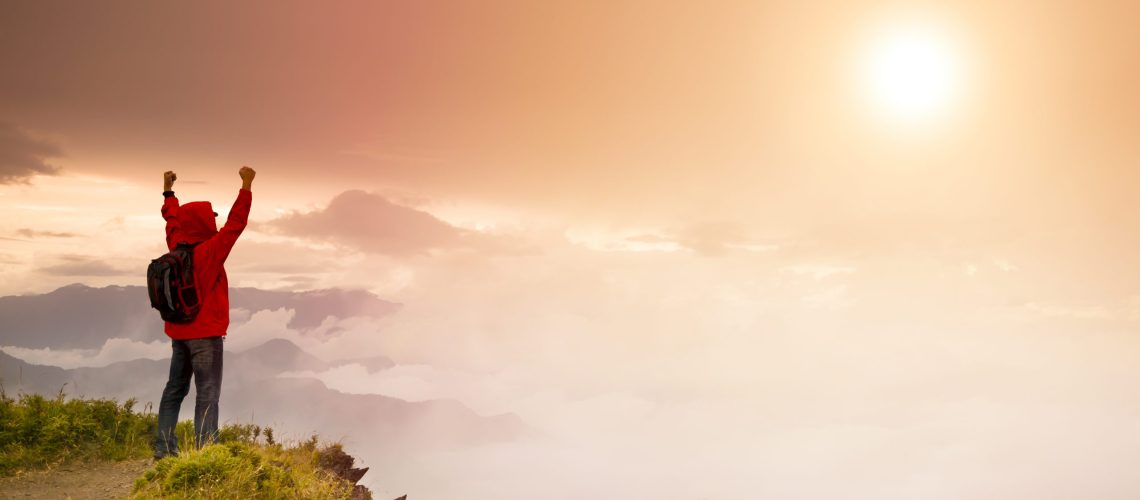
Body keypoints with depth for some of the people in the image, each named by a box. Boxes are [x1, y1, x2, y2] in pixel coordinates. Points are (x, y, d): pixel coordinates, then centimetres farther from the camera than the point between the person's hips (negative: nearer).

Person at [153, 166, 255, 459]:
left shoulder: (176, 246, 3)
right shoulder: (210, 251, -16)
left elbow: (173, 218, 19)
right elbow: (235, 224, -18)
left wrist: (168, 192, 34)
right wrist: (246, 186, -17)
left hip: (179, 332, 8)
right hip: (205, 334, -8)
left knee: (175, 389, 14)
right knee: (207, 394, -8)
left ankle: (164, 447, 15)